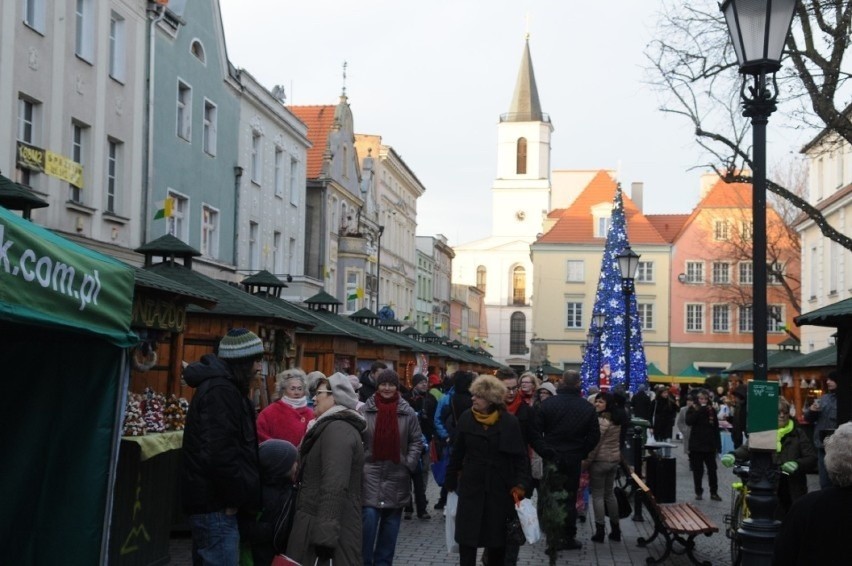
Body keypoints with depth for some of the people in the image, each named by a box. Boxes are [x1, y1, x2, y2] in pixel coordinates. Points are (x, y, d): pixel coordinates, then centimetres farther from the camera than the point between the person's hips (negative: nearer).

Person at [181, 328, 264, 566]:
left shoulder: (217, 384, 17)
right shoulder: (221, 391, -17)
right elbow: (221, 454, -25)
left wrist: (238, 494, 17)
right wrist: (240, 496, -16)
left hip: (209, 499, 11)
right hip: (216, 504, -11)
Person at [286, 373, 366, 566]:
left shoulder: (337, 429, -15)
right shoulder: (337, 427, 19)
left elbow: (335, 486, -25)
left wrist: (324, 534, -29)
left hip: (329, 527, -10)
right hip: (319, 522, 10)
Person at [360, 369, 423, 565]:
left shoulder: (408, 413, 0)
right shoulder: (365, 410, -3)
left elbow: (416, 441, 5)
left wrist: (409, 464, -4)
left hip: (396, 476, 2)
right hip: (370, 475, -2)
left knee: (390, 525, 10)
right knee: (369, 519, -8)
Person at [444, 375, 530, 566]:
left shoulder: (509, 422, -9)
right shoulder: (466, 418, -3)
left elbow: (520, 455, -5)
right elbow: (457, 453, 5)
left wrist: (521, 483, -15)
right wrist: (451, 482, 7)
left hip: (499, 488, -1)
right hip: (471, 487, 1)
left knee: (497, 538, 9)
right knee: (466, 537, -1)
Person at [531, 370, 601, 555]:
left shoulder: (548, 403, -9)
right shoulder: (587, 408, -2)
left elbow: (535, 432, -10)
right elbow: (594, 436, 1)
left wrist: (544, 451, -2)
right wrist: (580, 453, 12)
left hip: (552, 458, -2)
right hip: (574, 460, 2)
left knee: (550, 500, 3)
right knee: (570, 498, 15)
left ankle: (554, 542, -4)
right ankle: (568, 538, 21)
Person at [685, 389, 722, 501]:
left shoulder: (711, 410, 5)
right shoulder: (692, 409, 0)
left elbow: (716, 428, 7)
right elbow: (689, 421, -18)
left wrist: (718, 444, 2)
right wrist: (700, 411, -22)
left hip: (710, 444, 2)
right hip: (696, 445, -2)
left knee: (712, 469, 2)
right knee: (698, 470, 4)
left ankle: (714, 492, 9)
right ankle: (698, 492, 13)